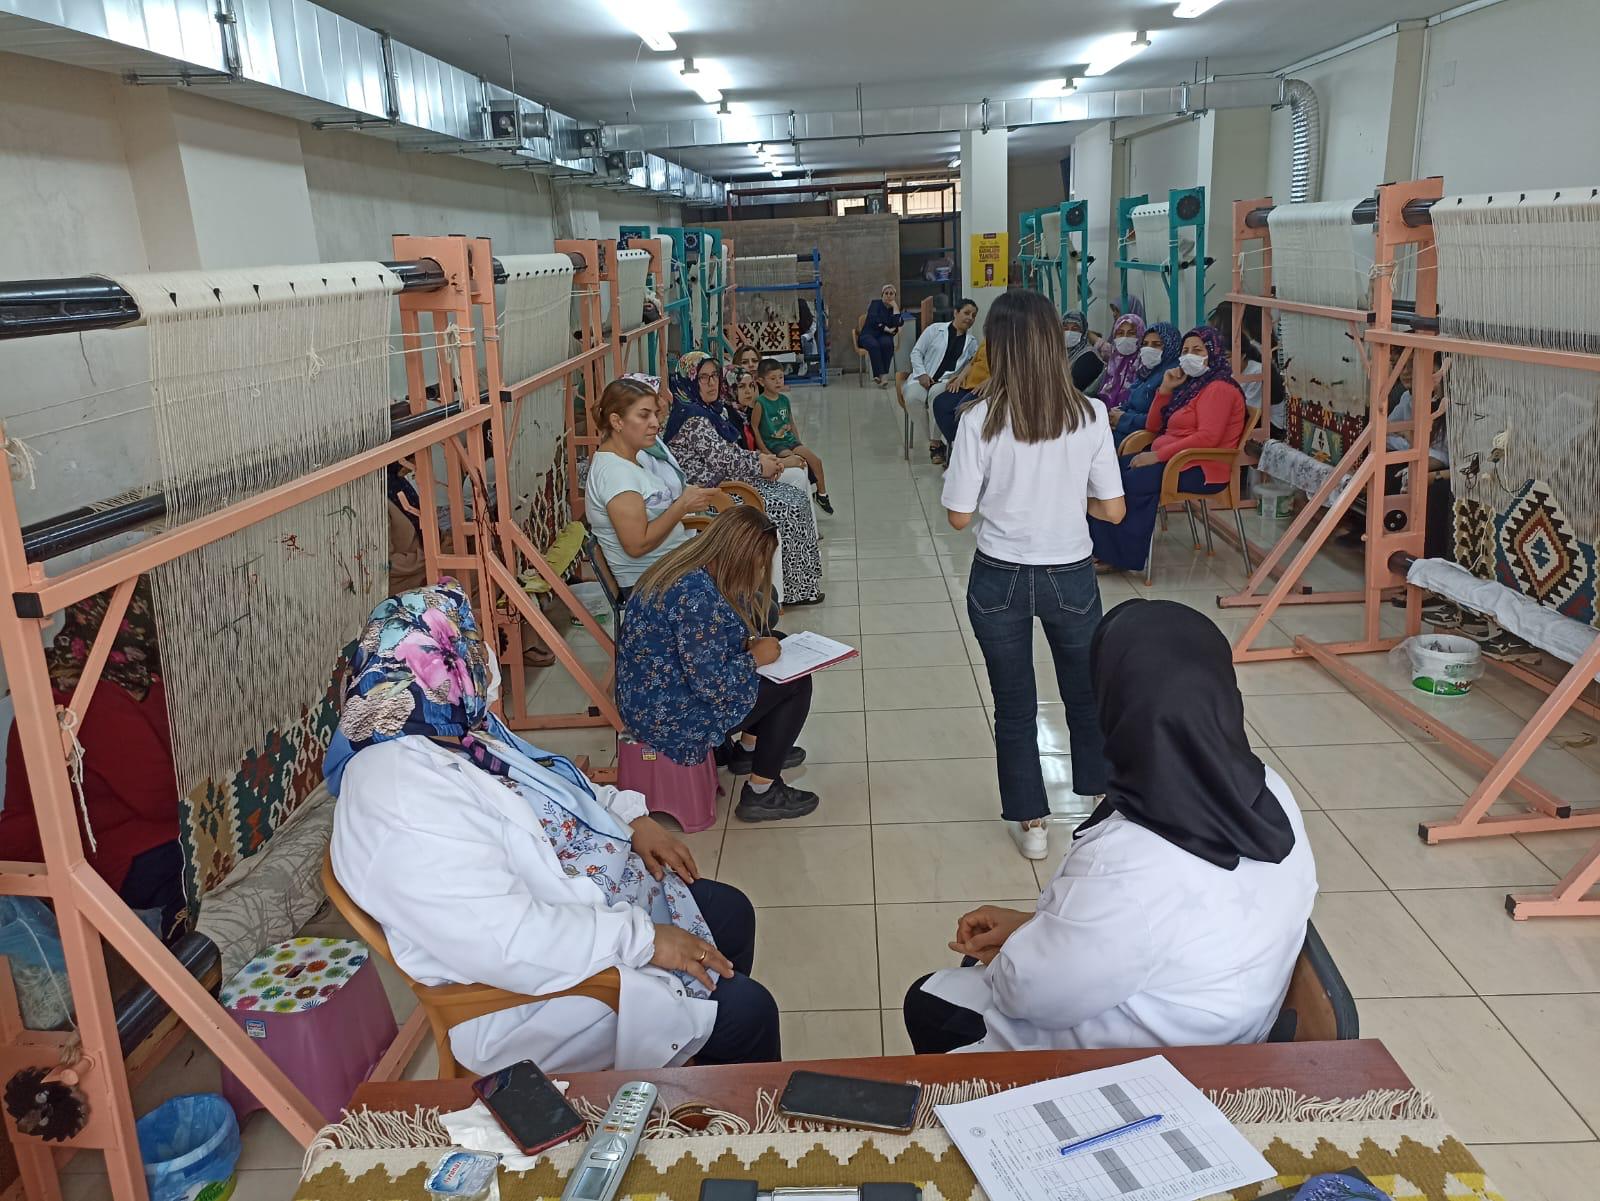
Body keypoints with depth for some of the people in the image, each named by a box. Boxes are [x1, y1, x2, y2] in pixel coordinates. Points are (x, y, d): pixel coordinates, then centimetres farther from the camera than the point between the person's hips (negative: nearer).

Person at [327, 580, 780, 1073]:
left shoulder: (445, 730, -1)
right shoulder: (406, 802, -33)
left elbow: (552, 790, 15)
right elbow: (509, 941, -36)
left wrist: (631, 819, 2)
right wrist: (643, 939, -28)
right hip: (534, 985, -10)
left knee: (730, 913, 19)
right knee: (745, 1013, -10)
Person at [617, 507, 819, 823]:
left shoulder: (684, 568, 1)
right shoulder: (697, 596, -30)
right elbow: (711, 685, -28)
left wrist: (749, 644, 1)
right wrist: (755, 657, -12)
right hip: (669, 719, -10)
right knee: (796, 683, -5)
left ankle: (749, 748, 31)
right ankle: (760, 794, 5)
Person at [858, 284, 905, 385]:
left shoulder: (895, 309, 14)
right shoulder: (875, 304, 7)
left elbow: (897, 324, -7)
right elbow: (874, 320, -10)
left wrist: (895, 307, -3)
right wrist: (887, 329, -11)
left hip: (884, 336, 2)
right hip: (868, 335, -2)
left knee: (887, 343, -34)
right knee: (874, 345, -36)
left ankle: (884, 374, -40)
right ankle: (882, 375, -44)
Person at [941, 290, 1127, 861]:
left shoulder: (981, 419, -15)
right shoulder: (1089, 415, -11)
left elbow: (959, 516, -11)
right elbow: (1113, 509, -6)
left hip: (999, 581, -1)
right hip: (1071, 578, 2)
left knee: (1014, 708, 15)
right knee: (1087, 697, 24)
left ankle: (1031, 824, 26)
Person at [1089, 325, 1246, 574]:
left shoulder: (1218, 388, -8)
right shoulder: (1191, 385, 22)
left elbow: (1208, 437, -23)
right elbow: (1153, 426, 20)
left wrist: (1158, 455, -23)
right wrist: (1165, 389, 5)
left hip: (1201, 469, -10)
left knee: (1131, 481, -27)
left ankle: (1121, 556, -15)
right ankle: (1102, 549, -12)